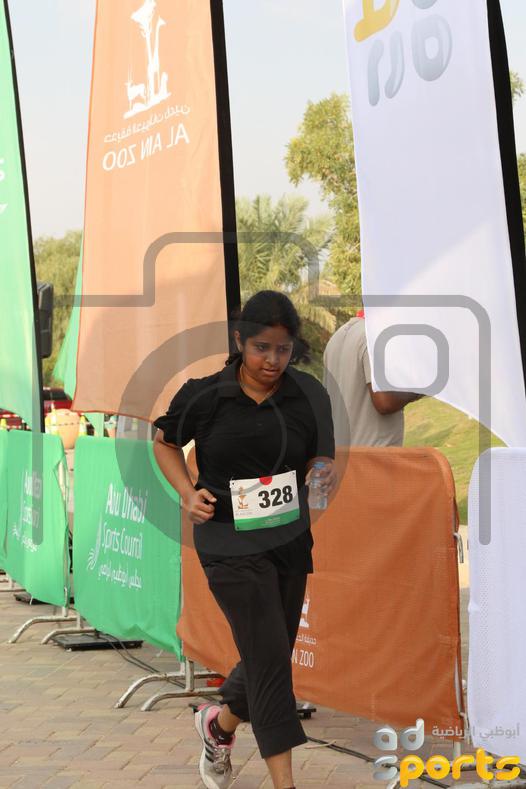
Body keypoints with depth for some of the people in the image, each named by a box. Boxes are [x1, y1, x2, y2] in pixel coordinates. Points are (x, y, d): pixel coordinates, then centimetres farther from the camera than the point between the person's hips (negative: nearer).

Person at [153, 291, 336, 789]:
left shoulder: (308, 395, -1)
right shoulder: (205, 396, -8)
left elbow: (322, 458, 8)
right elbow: (164, 442, 8)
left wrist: (327, 472, -15)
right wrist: (188, 493, -7)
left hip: (290, 540, 4)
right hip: (230, 544, -4)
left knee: (270, 656, 14)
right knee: (269, 658, -10)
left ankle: (218, 723, 44)